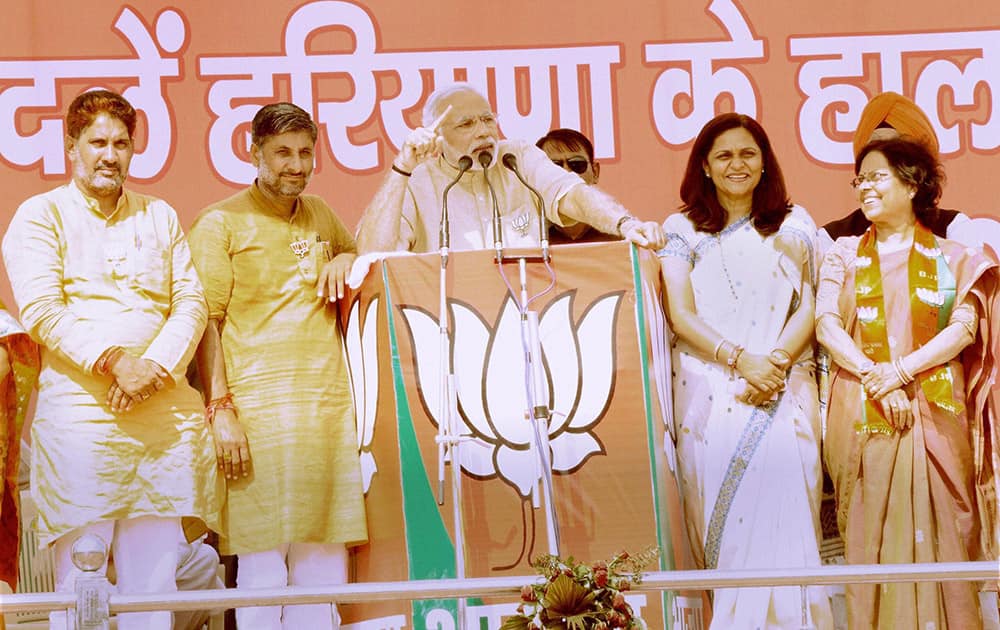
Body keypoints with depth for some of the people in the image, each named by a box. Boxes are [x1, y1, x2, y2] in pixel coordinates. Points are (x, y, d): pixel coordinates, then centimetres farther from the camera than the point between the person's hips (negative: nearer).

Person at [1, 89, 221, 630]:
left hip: (165, 415, 4)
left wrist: (155, 365, -8)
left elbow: (191, 302, 11)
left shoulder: (160, 217, 20)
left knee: (155, 585, 2)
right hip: (79, 412, -4)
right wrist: (113, 361, -17)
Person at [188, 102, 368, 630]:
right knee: (262, 561, -7)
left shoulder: (320, 216, 19)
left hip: (328, 406, 5)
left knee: (325, 561, 5)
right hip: (258, 407, -5)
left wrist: (346, 258, 13)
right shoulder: (222, 223, 3)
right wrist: (221, 410, -13)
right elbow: (207, 323, -3)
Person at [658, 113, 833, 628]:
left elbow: (809, 308, 8)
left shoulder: (794, 225, 14)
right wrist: (740, 359, -13)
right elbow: (681, 316, 2)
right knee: (724, 511, -13)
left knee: (782, 498, -18)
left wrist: (778, 360, -11)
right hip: (711, 390, 0)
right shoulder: (681, 229, 10)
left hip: (784, 387, 0)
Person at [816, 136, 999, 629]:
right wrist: (874, 378, -14)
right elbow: (827, 325, 0)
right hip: (863, 416, 1)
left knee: (938, 532, -4)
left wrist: (900, 371, -15)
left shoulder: (951, 258, 9)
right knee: (871, 536, -2)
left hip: (935, 412, -1)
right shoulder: (844, 255, 12)